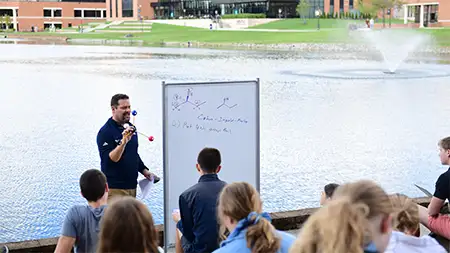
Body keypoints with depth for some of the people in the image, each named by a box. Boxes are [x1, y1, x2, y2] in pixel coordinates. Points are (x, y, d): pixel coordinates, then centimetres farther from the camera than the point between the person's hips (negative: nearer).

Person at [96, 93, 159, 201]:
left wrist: (144, 171, 15)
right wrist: (123, 142, -31)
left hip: (132, 185, 7)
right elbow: (110, 160, -21)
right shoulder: (105, 132, -11)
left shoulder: (130, 128, 13)